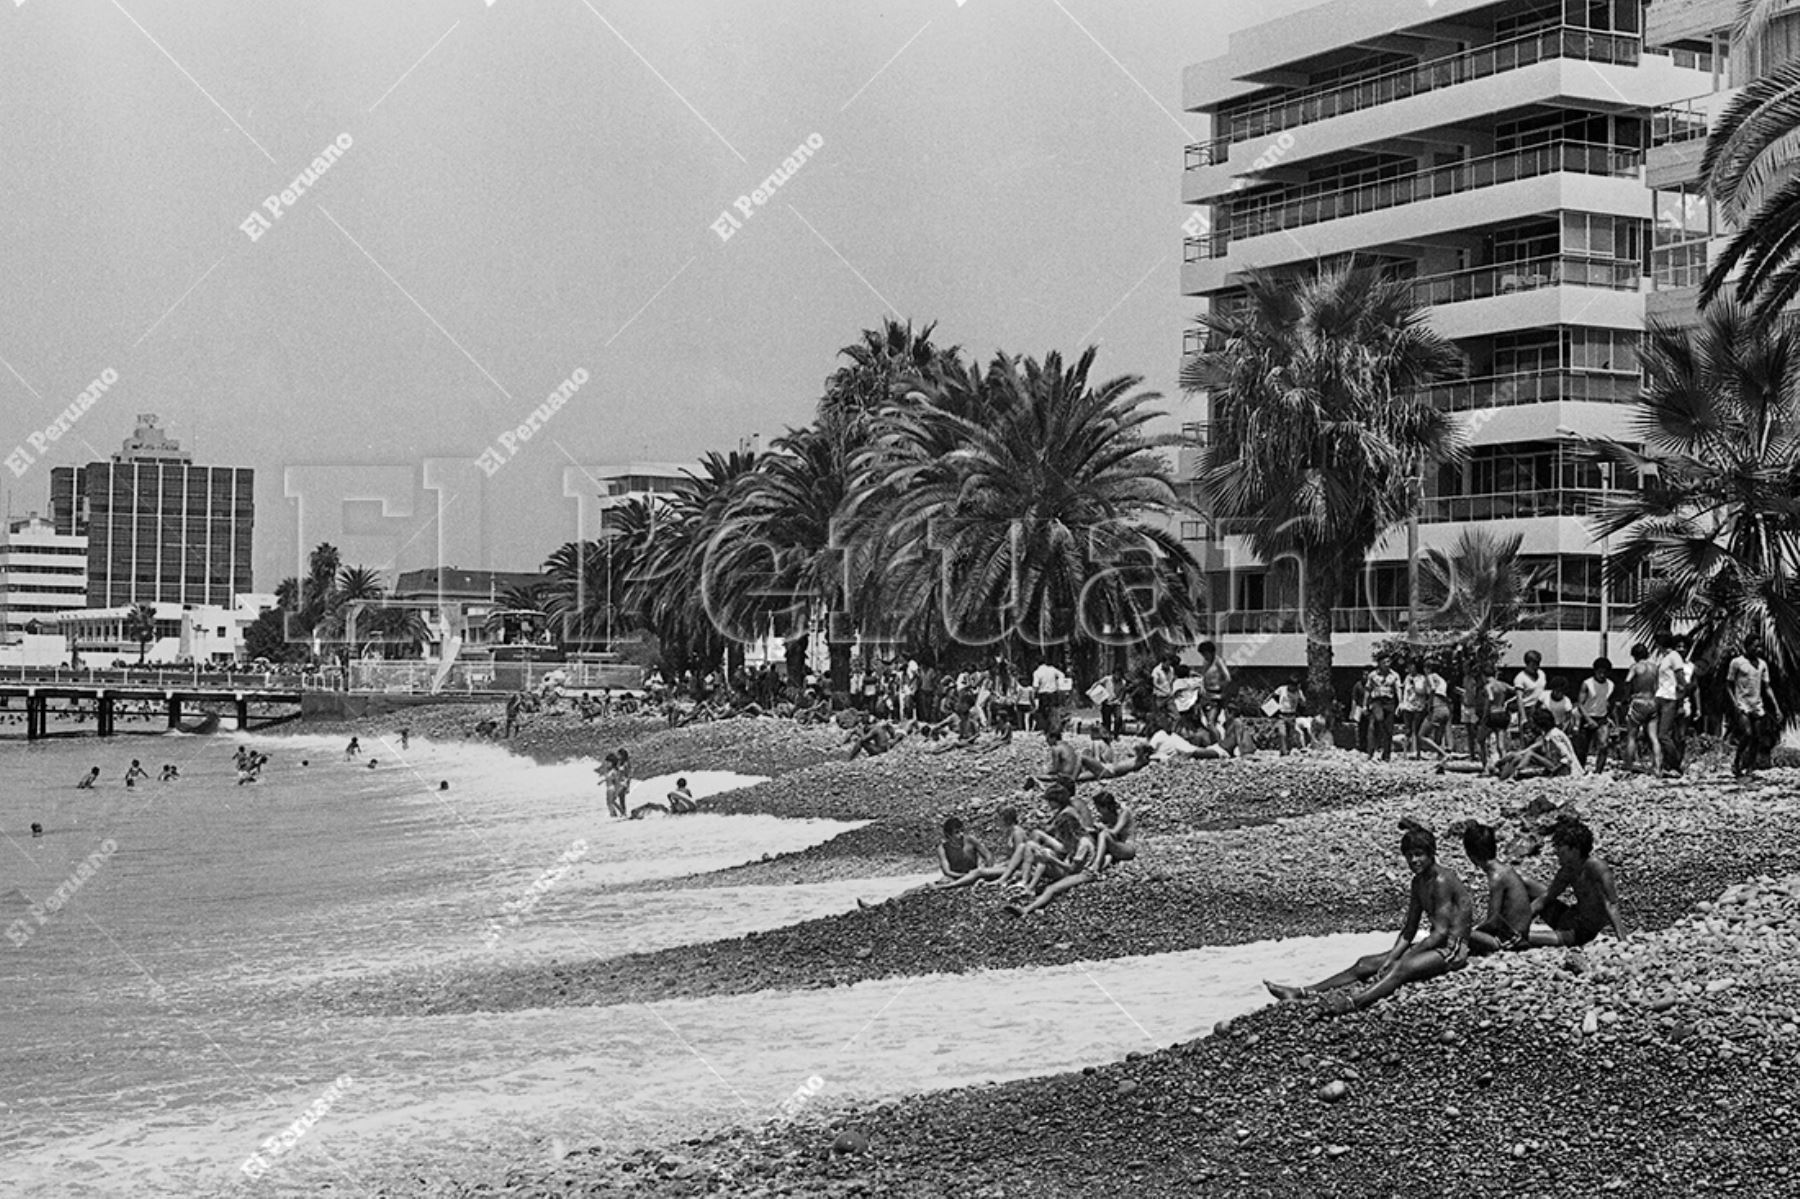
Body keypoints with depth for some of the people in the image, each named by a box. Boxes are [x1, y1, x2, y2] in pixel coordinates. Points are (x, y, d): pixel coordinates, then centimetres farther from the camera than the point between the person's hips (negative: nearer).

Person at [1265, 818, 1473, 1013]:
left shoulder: (1442, 880, -17)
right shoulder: (1418, 882, 11)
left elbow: (1440, 932, -20)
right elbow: (1409, 930, 12)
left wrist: (1398, 958, -18)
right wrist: (1390, 959, -4)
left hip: (1453, 950, -9)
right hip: (1434, 946, 9)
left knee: (1402, 967, -36)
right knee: (1365, 964, -3)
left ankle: (1352, 1002, -61)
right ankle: (1303, 992, -13)